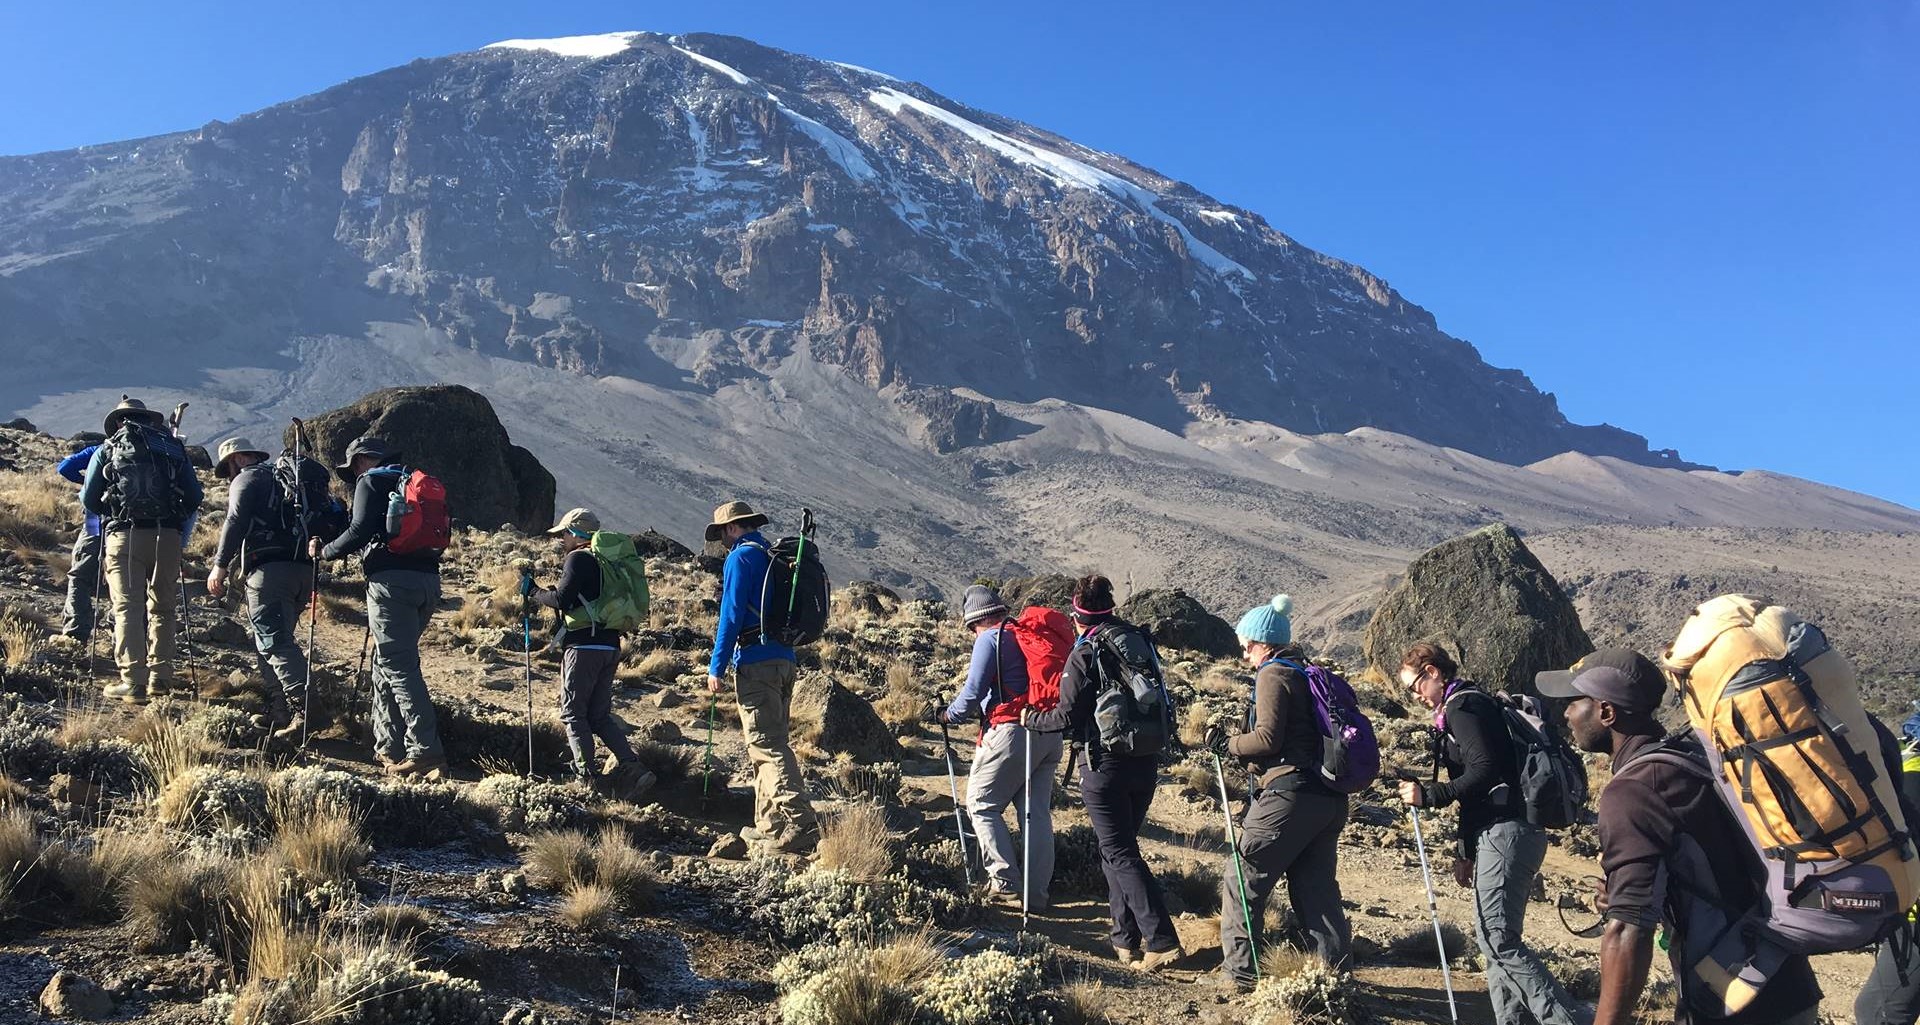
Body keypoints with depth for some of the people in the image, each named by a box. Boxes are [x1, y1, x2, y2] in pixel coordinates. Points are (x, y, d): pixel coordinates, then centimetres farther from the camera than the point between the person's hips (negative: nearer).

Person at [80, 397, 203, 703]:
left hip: (125, 535, -1)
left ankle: (134, 682, -8)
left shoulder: (107, 449, 11)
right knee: (163, 606, 13)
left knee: (128, 607, -2)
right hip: (168, 536, 2)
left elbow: (88, 499, 7)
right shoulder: (171, 447, 13)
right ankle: (160, 676, 11)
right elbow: (195, 496, 8)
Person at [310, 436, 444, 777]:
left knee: (398, 666, -8)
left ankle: (425, 751, -15)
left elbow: (360, 531, -10)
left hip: (392, 579, -8)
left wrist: (325, 552, 4)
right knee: (387, 661, 18)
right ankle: (389, 748, 17)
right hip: (429, 579, 8)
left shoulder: (371, 481, 4)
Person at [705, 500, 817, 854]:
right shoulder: (776, 557, 18)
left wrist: (717, 667, -10)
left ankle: (800, 824, -19)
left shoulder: (741, 557, -7)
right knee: (773, 742, 14)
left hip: (756, 662, -9)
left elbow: (732, 615, -13)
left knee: (767, 746, -11)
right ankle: (770, 826, 19)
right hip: (785, 660, 9)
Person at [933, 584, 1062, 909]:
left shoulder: (990, 639, -4)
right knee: (1037, 812, 10)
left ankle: (1006, 884, -3)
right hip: (1050, 734, 7)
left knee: (982, 806, 3)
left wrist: (948, 714, 9)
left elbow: (974, 691, -9)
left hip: (1011, 732, -7)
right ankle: (1037, 893, 12)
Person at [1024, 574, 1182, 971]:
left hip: (1105, 766, -7)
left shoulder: (1084, 655, -13)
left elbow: (1068, 718, -10)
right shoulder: (1140, 641, 7)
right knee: (1120, 847, 19)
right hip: (1146, 762, 7)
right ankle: (1126, 939, 20)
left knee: (1120, 854, -1)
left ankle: (1162, 941, -7)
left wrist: (1031, 719, 6)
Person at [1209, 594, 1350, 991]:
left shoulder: (1273, 675, -6)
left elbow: (1267, 738, -14)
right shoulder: (1310, 673, 21)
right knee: (1317, 887, 14)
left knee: (1241, 879, 1)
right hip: (1331, 799, 9)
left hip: (1289, 794, -9)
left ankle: (1238, 969, 2)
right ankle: (1337, 969, 14)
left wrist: (1227, 744, -1)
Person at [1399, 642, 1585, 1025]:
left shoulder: (1462, 705, -7)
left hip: (1505, 831, -11)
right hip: (1505, 830, 11)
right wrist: (1466, 852, 24)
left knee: (1497, 938, -14)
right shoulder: (1472, 704, 24)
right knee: (1494, 936, 10)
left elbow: (1484, 769, -21)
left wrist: (1427, 795, -14)